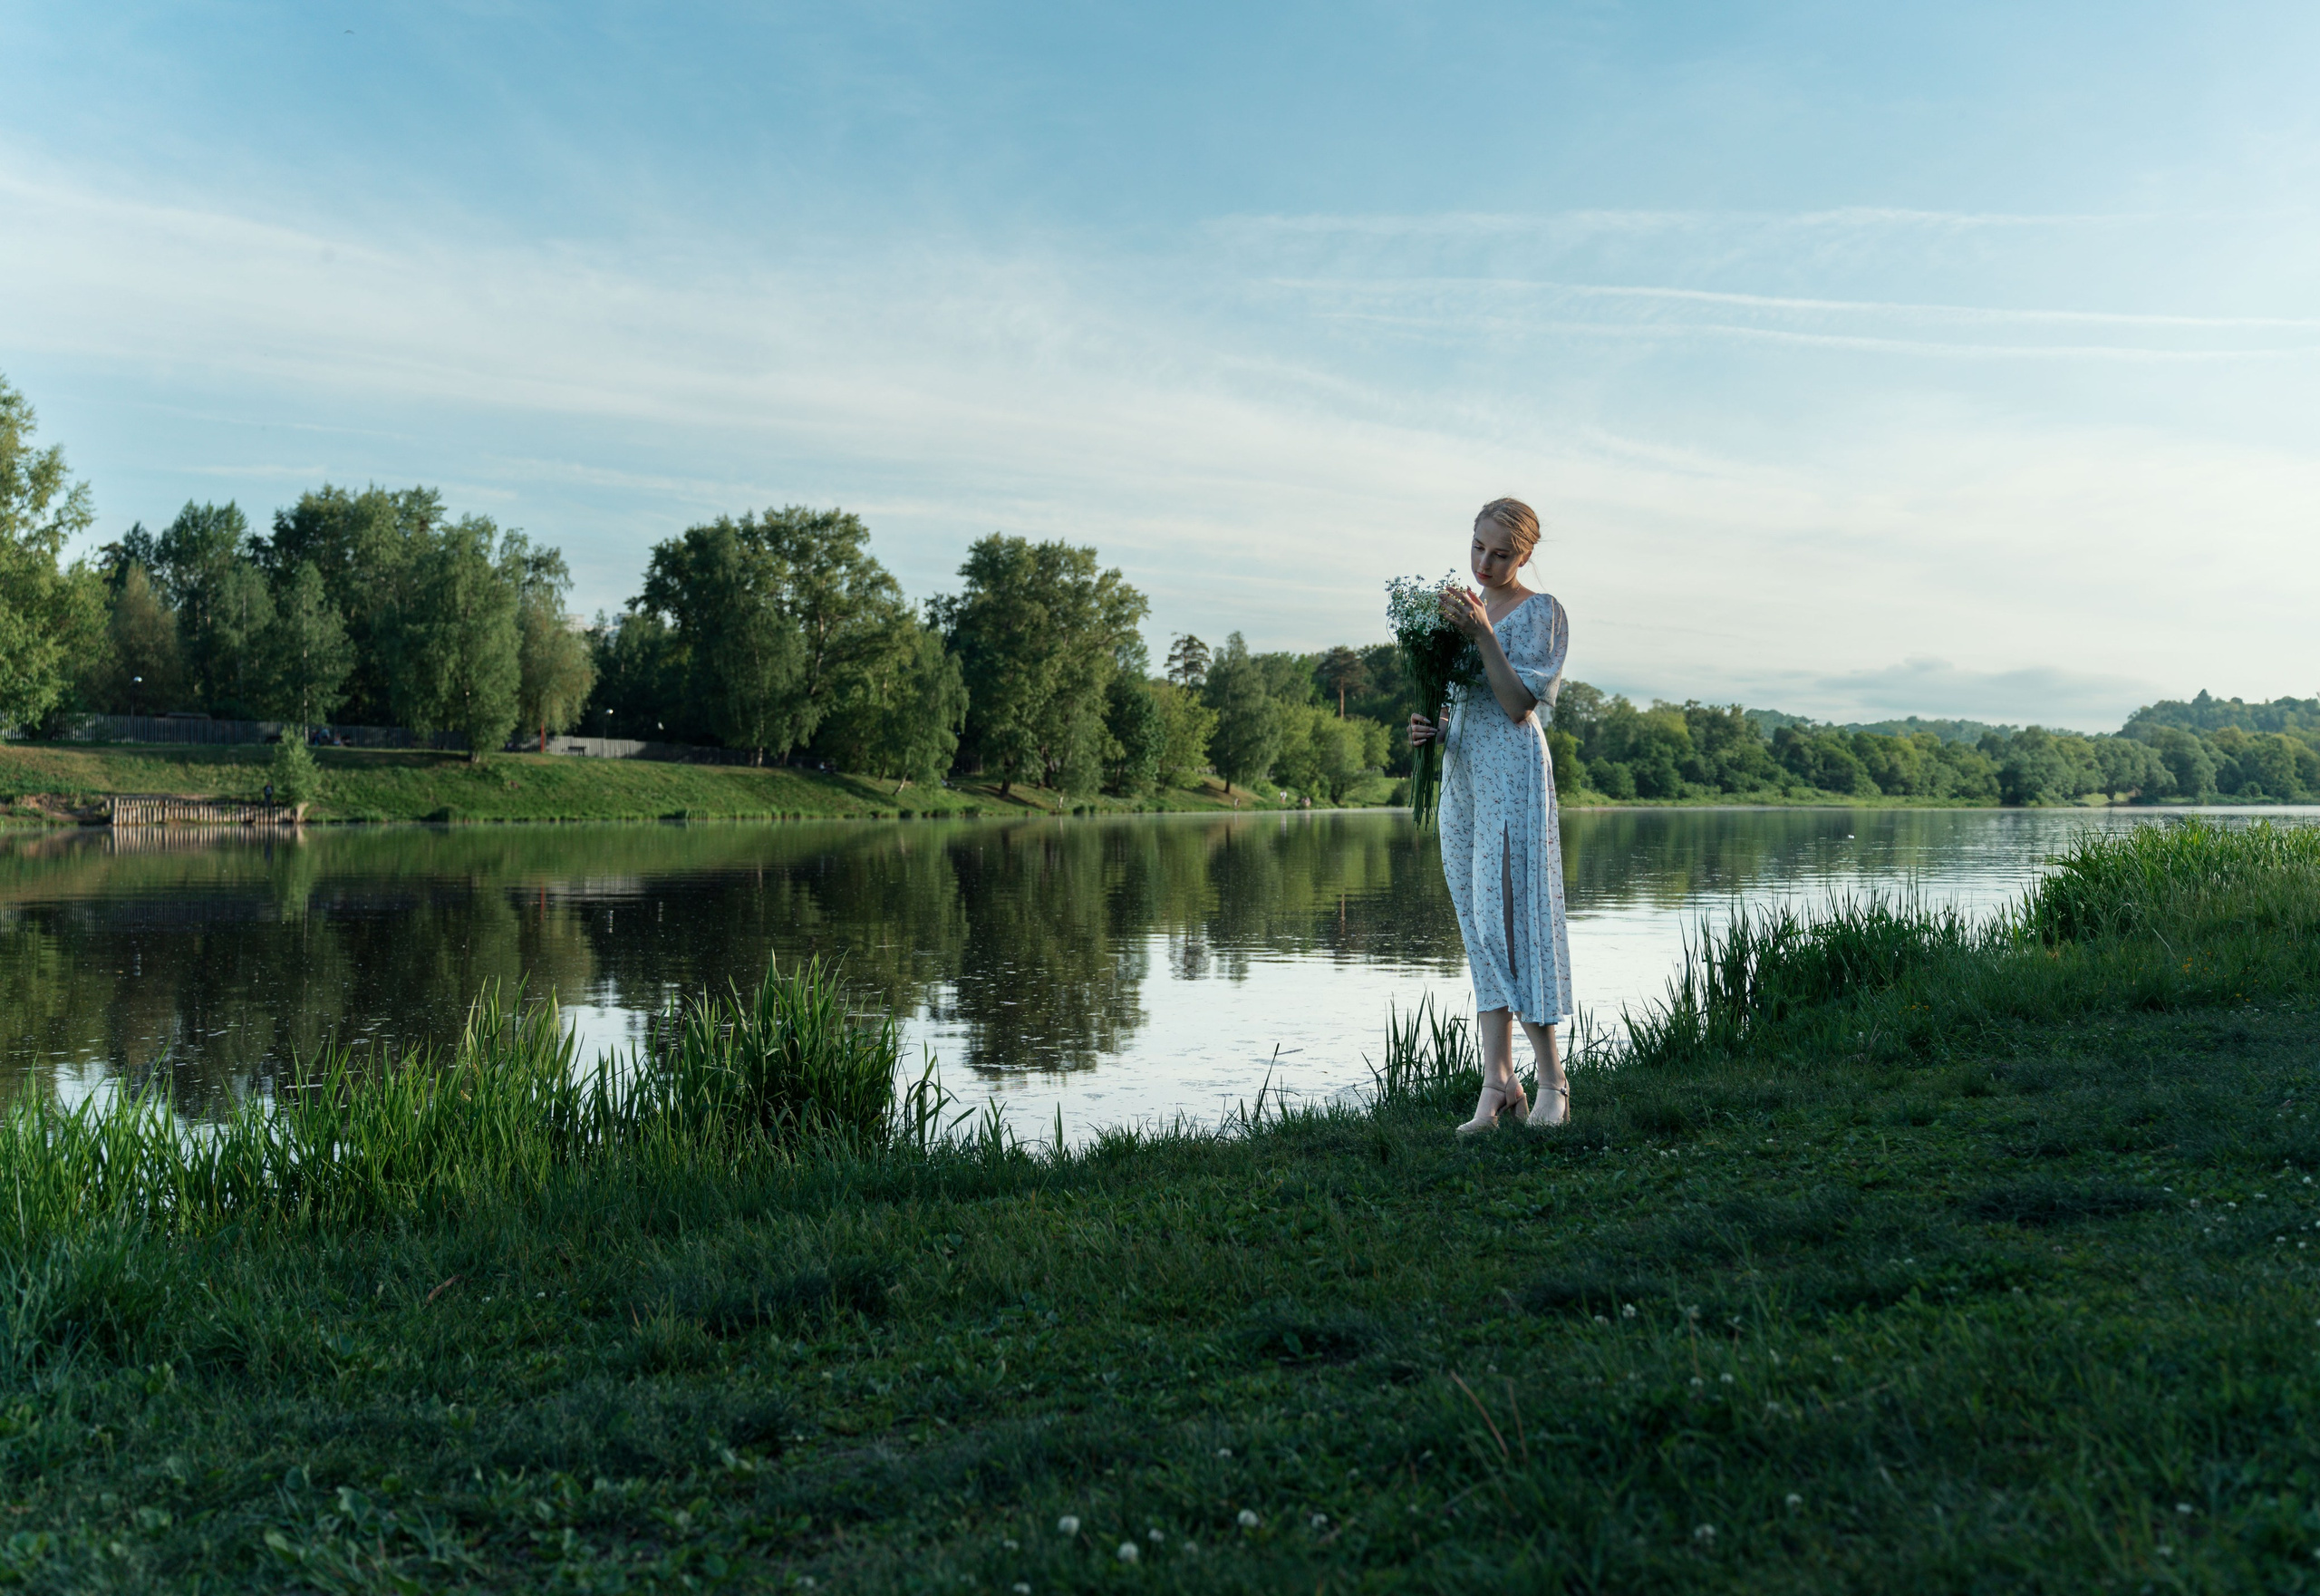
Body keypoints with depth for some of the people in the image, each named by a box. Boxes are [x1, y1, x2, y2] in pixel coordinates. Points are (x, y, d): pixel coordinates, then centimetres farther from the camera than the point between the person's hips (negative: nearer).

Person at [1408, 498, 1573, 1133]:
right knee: (1479, 924, 3)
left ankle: (1551, 1078, 2)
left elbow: (1520, 705, -13)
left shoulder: (1539, 612, -4)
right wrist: (1433, 728, 2)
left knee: (1511, 915, -8)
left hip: (1513, 771, -7)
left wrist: (1482, 634, -19)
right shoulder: (1466, 608, 17)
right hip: (1461, 770, 7)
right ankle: (1498, 1082, 4)